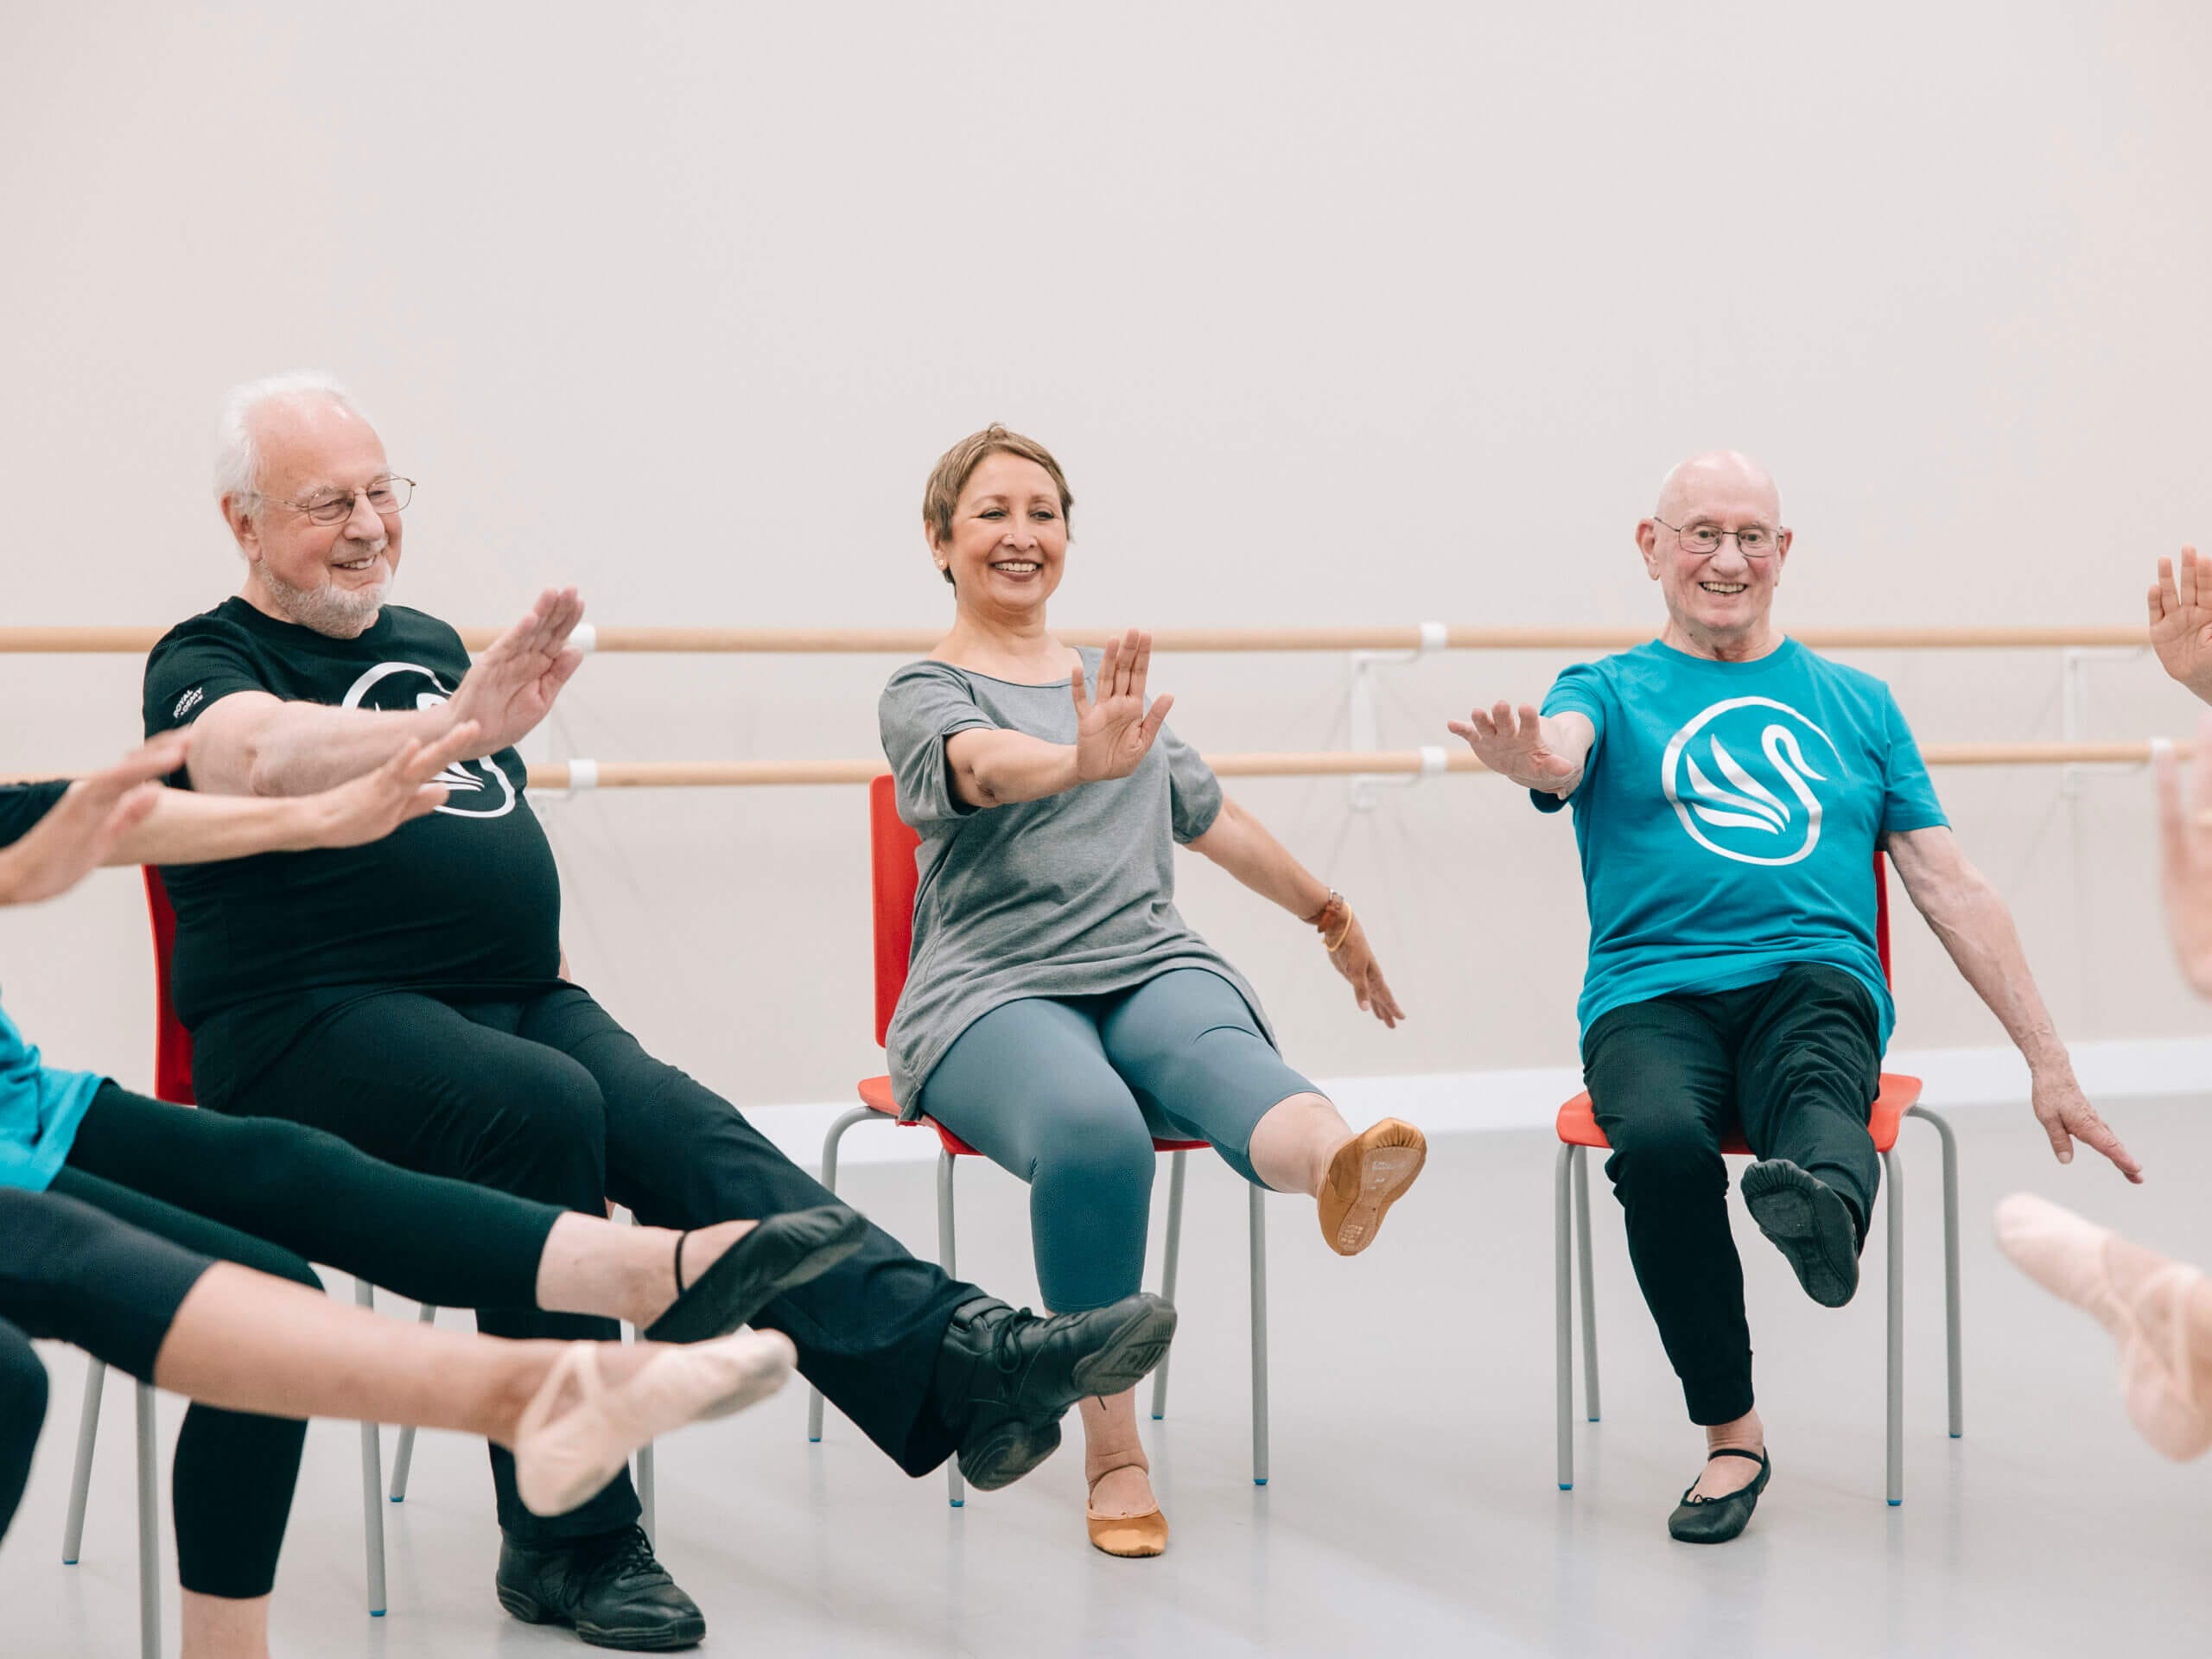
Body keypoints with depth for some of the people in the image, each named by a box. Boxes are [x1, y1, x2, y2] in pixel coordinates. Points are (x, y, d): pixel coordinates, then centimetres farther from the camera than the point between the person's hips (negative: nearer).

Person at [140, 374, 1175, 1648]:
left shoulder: (431, 643, 23)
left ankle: (952, 1359, -39)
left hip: (516, 1003, 6)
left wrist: (543, 964, 14)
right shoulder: (209, 661, -1)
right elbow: (257, 755, -27)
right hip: (314, 1026, -6)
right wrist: (451, 726, -44)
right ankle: (568, 1540, -25)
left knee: (680, 1127, -22)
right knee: (539, 1104, -33)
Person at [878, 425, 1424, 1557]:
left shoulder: (1105, 685, 26)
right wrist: (1084, 760, -41)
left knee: (1222, 1055, -35)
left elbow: (1213, 818, 38)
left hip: (1152, 966, 4)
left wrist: (1332, 916, 45)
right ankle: (1112, 1454, -31)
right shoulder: (923, 695, 6)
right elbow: (986, 763, -19)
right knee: (1092, 1133, -37)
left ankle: (1338, 1169, -70)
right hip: (997, 991, -3)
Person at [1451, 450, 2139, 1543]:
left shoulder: (1858, 706, 24)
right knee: (1659, 1142, -33)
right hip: (1654, 996, -1)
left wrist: (2049, 1064, 16)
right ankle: (1730, 1434, -19)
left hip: (1816, 979, 1)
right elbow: (1562, 751, -9)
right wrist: (1525, 758, -37)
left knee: (1815, 1081, -36)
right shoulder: (1612, 693, 17)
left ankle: (1826, 1203, -71)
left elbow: (1952, 890, 21)